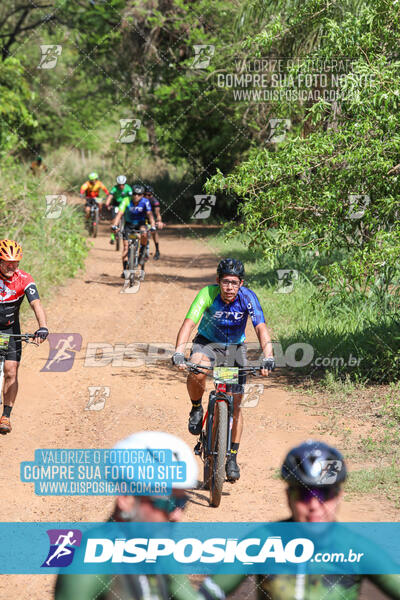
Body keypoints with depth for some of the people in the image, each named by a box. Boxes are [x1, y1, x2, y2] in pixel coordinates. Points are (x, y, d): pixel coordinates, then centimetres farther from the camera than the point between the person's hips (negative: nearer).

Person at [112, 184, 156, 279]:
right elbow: (120, 214, -29)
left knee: (144, 234, -34)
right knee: (126, 246, -11)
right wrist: (114, 225, -43)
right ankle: (125, 270, -5)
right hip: (129, 224, 1)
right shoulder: (126, 201, -21)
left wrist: (153, 226, -46)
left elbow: (149, 214, -30)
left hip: (140, 223, -1)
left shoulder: (145, 202, -20)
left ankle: (142, 252, -8)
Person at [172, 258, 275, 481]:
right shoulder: (207, 294, -26)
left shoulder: (248, 298, -24)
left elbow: (261, 328, -33)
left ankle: (232, 457, 10)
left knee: (235, 404, -3)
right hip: (208, 343, -1)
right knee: (197, 371, -36)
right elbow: (189, 323, -36)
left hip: (235, 347, 1)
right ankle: (196, 409, -6)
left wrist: (268, 358, -50)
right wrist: (179, 353, -52)